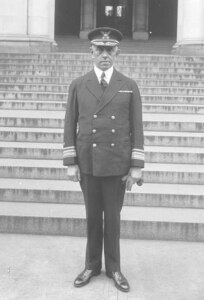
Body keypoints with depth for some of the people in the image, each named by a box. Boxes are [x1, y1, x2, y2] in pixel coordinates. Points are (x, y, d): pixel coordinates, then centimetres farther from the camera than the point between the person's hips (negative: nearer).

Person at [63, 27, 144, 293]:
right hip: (88, 163, 1)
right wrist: (70, 163, -3)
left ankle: (114, 268, 24)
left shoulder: (129, 86, 1)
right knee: (92, 216, 11)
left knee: (113, 217, 8)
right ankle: (92, 265, 26)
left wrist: (137, 166, -5)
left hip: (117, 164, -1)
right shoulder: (78, 85, 3)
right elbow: (70, 126, 3)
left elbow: (137, 128, 0)